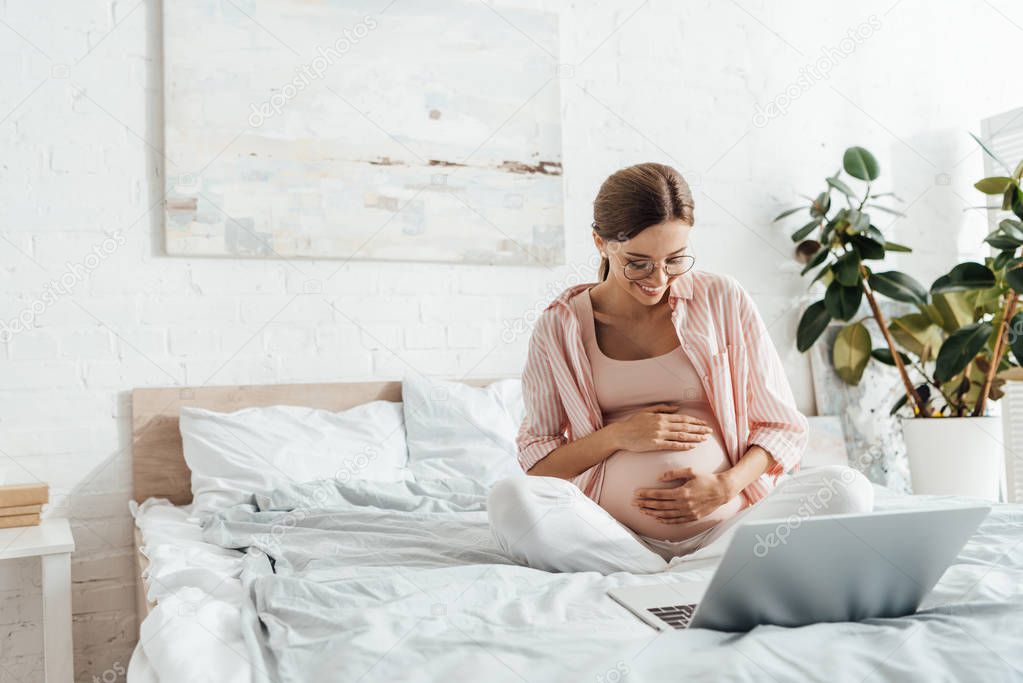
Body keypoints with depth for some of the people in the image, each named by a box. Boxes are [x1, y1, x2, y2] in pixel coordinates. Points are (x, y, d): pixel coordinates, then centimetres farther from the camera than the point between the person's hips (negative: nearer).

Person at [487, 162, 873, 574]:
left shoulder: (723, 300, 6)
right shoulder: (560, 325, 5)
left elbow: (784, 428, 9)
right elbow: (536, 463, 6)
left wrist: (726, 485, -10)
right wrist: (617, 436, -11)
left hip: (726, 527, 1)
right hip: (617, 536, 0)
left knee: (848, 488, -24)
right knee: (510, 499, -29)